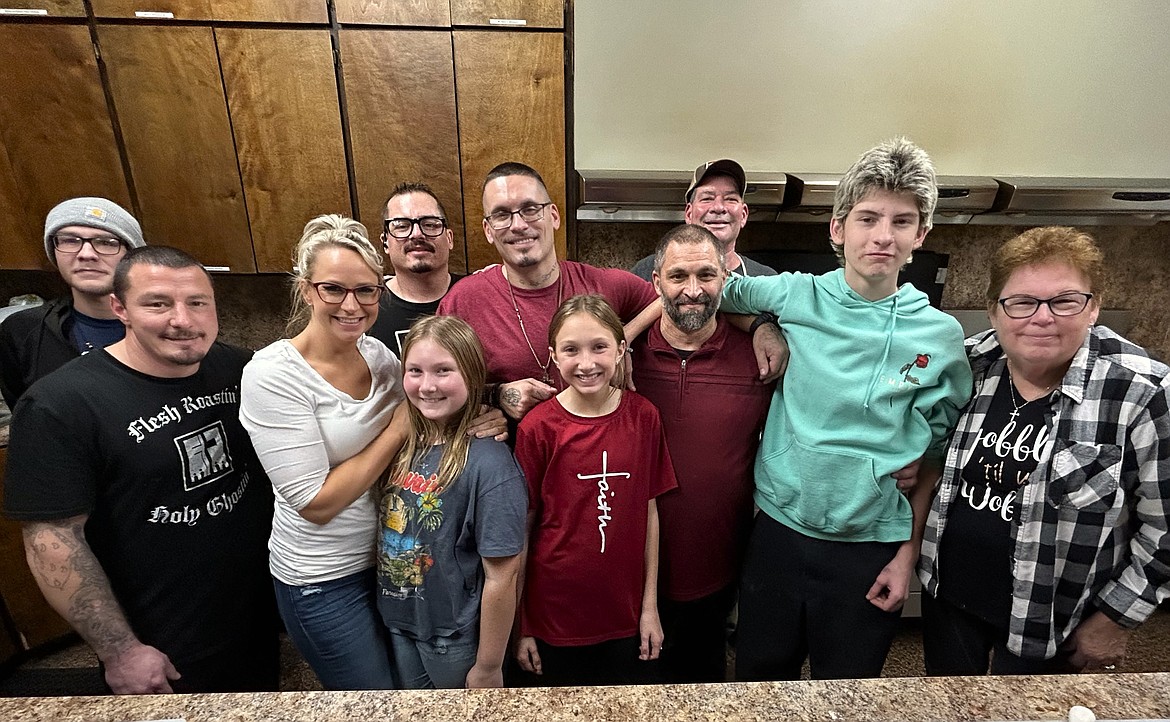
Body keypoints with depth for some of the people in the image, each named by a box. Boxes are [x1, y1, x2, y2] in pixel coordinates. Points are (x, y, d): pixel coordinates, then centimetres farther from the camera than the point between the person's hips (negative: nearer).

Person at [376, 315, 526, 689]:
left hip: (455, 641, -5)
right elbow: (390, 530, 6)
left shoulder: (489, 464, -28)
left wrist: (488, 669, -14)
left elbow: (501, 577, -22)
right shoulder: (404, 443, -8)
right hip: (398, 623, 6)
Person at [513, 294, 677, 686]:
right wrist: (521, 626, -3)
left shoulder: (643, 416, -8)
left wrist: (650, 605, 2)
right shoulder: (538, 427, -15)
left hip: (627, 615, 2)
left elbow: (648, 512, -1)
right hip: (554, 615, -1)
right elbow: (521, 528, -8)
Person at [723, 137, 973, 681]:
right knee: (759, 679, 20)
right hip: (778, 529, 1)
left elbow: (938, 460, 0)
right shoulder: (797, 297, -7)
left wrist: (909, 553, -1)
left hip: (871, 547, 0)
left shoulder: (940, 336, -6)